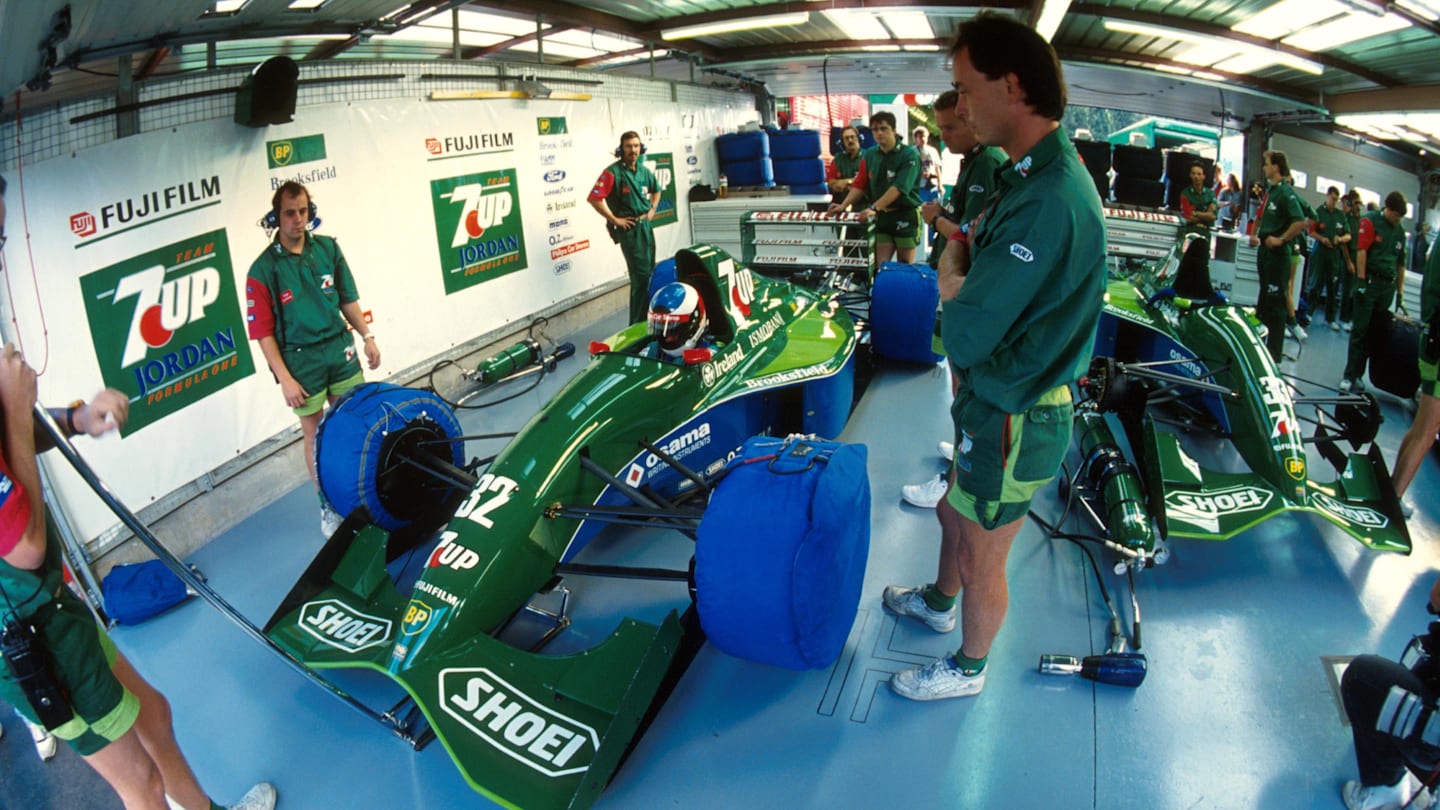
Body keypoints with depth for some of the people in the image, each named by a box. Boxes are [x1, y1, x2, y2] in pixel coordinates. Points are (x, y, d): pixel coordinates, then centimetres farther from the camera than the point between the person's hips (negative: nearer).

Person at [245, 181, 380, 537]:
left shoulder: (328, 248, 1)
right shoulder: (263, 270, -10)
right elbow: (263, 332, -9)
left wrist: (367, 337, 7)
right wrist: (285, 379, -12)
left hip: (340, 349, 3)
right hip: (301, 361, -3)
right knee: (314, 435, 8)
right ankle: (328, 506, 23)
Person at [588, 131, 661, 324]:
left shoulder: (644, 171, 9)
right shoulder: (613, 172, -13)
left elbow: (656, 190, 29)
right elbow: (594, 198, -19)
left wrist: (652, 209, 14)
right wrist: (614, 219, -15)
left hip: (646, 225, 8)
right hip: (629, 228, -8)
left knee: (650, 272, 14)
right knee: (640, 275, -11)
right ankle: (637, 323, -4)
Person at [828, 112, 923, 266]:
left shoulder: (909, 155, -11)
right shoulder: (869, 155, 6)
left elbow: (899, 188, -21)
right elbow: (859, 184, 7)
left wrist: (874, 208, -29)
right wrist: (843, 205, -8)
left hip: (905, 218, -4)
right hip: (882, 217, 4)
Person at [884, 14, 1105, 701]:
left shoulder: (1049, 200, -31)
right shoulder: (1035, 173, 4)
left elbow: (965, 335, -32)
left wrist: (951, 268, -13)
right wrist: (967, 261, -14)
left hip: (1013, 420, -9)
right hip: (993, 400, 9)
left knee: (980, 560, 13)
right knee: (953, 513, 30)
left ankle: (967, 669, 39)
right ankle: (939, 603, 57)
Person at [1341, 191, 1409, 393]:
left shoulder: (1400, 231, 14)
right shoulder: (1370, 221, -2)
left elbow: (1401, 264, 16)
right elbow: (1361, 251, -9)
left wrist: (1400, 292, 14)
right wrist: (1361, 282, -15)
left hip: (1388, 286, 5)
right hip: (1369, 282, -5)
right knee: (1360, 330, -4)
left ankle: (1357, 374, 10)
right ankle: (1349, 375, 0)